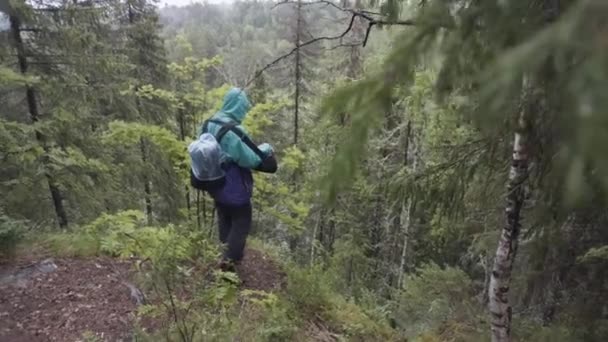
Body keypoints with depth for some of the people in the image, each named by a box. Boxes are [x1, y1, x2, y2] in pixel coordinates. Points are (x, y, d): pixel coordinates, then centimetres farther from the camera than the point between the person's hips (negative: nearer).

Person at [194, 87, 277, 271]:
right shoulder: (234, 132, -28)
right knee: (241, 224, 10)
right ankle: (228, 261, 13)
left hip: (216, 186, 8)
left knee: (225, 221, 25)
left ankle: (227, 254, 42)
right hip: (235, 190, -8)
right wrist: (265, 149, -6)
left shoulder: (208, 125, -2)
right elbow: (252, 160, -22)